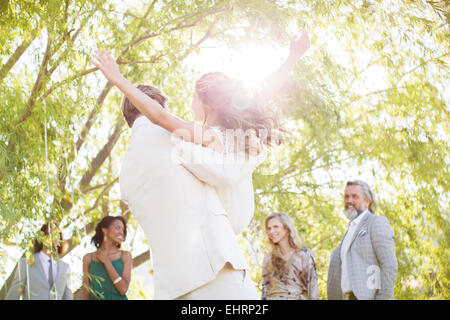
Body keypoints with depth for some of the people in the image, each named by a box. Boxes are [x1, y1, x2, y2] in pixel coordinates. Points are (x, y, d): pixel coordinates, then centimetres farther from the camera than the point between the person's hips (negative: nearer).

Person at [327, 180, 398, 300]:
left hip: (369, 297, -8)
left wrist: (384, 298, -18)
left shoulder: (377, 222, -2)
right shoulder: (352, 231, 25)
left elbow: (390, 266, -11)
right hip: (349, 297, 8)